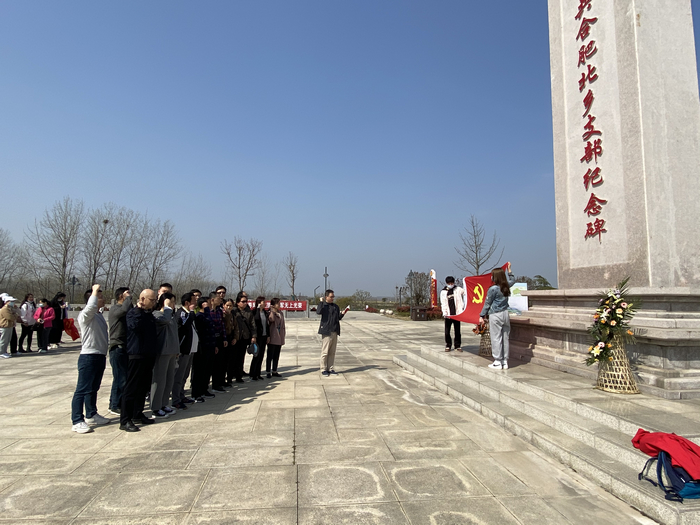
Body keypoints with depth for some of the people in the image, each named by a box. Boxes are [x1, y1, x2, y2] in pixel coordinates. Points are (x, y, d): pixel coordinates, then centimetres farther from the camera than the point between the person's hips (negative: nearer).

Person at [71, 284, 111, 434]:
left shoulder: (99, 315, 15)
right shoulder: (85, 315, -14)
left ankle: (91, 415, 30)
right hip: (88, 356, -9)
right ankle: (77, 421, 2)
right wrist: (95, 290, -28)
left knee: (94, 388, 19)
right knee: (82, 390, -4)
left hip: (100, 356, 9)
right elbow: (90, 307, -38)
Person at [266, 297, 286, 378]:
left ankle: (274, 371, 22)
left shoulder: (280, 313, 14)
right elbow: (271, 319, -31)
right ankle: (268, 372, 5)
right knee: (270, 355, -1)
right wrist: (272, 310, -24)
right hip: (273, 338, -7)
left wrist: (283, 334, 13)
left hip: (279, 338, 7)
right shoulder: (270, 313, -8)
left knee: (276, 356, 13)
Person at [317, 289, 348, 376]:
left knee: (332, 352, 11)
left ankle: (330, 368, 20)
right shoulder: (323, 305, -6)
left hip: (335, 332, 6)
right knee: (325, 352, 0)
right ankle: (323, 369, 10)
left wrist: (342, 313, -1)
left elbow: (338, 318, 19)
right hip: (326, 332, -6)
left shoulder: (335, 306, 14)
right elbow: (318, 312, -28)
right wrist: (321, 302, -21)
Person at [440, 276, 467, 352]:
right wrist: (444, 313, -11)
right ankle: (448, 345, 15)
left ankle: (458, 345, 19)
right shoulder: (443, 292, 5)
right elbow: (443, 304, 1)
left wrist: (464, 305, -1)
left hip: (457, 314, 0)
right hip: (448, 315, 0)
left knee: (458, 331, 7)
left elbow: (465, 294, 7)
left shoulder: (458, 289, 3)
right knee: (447, 331, 2)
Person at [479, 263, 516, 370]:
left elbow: (487, 304, -7)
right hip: (505, 314, 6)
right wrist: (509, 269, 34)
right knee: (505, 338, 9)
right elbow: (512, 280, 28)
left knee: (496, 338, 0)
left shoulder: (492, 289, -12)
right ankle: (505, 361, 15)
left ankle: (497, 362, 3)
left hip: (495, 315, -6)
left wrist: (482, 316, 1)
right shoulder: (506, 286, 4)